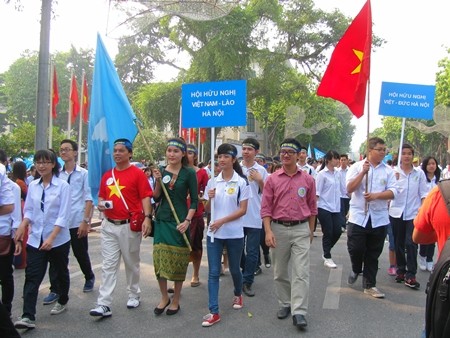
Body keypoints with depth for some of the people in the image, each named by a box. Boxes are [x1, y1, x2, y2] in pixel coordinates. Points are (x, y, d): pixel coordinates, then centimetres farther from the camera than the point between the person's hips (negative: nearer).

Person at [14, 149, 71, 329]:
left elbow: (63, 216, -14)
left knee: (61, 272, 16)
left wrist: (51, 238, -21)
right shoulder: (33, 185, 3)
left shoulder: (63, 186, -11)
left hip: (58, 239, -3)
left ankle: (62, 301, 38)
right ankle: (28, 316, -3)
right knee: (32, 277, -4)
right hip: (35, 239, 3)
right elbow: (28, 211, 11)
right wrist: (22, 228, -4)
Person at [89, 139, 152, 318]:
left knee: (132, 263, 12)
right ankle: (104, 304, 3)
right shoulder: (107, 175, 10)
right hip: (109, 225, 4)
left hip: (130, 226, -4)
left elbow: (145, 197, -10)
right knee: (108, 265, 2)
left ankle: (134, 295, 30)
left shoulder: (137, 173, -6)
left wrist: (147, 217, -22)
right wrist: (101, 204, -2)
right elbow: (101, 196, 20)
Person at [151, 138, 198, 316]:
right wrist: (158, 181, -10)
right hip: (162, 220, 4)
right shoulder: (161, 171, 5)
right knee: (159, 259, 6)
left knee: (177, 261, 5)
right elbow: (156, 198, 6)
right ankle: (164, 297, 26)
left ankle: (176, 300, 21)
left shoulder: (189, 173, -5)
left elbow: (194, 200, -5)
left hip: (179, 221, -3)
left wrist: (187, 221, -15)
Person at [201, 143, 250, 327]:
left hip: (234, 234, -2)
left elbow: (242, 210, -9)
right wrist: (209, 198, -11)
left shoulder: (242, 182, -5)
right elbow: (206, 209, 10)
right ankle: (214, 312, 4)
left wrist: (222, 221, -17)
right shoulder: (212, 182, 5)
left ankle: (238, 294, 43)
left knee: (234, 269, 15)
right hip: (214, 233, 2)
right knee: (213, 272, -1)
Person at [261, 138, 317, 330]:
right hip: (278, 229, 1)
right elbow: (265, 208, -1)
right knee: (280, 272, 12)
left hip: (301, 229, -1)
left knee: (301, 272, -5)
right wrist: (268, 231, -11)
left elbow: (312, 207, 10)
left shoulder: (307, 179, 2)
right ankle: (284, 304, 29)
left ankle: (299, 312, -1)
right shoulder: (272, 179, 0)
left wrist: (311, 231, 12)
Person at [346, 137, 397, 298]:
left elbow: (392, 193, -2)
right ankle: (356, 270, 31)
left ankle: (369, 285, 21)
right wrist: (363, 172, -15)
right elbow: (349, 189, -8)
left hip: (379, 218, 2)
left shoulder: (388, 170, 5)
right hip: (358, 216, -2)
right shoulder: (357, 167, 1)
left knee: (373, 254, 9)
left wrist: (376, 195, -19)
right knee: (355, 249, -2)